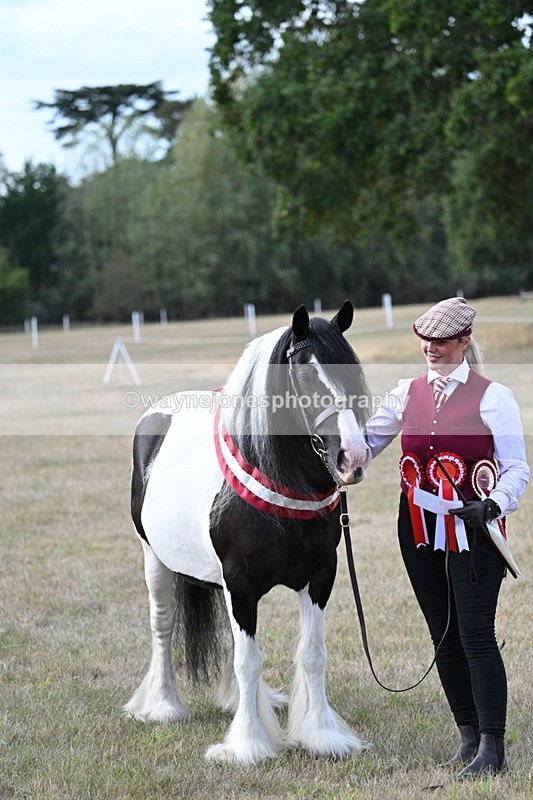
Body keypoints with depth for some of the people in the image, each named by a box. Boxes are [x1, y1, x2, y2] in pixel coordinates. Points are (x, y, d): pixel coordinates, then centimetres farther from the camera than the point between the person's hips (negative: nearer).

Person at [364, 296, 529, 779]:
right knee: (444, 636, 10)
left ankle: (492, 747, -4)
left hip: (472, 531, -5)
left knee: (476, 635, -10)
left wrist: (494, 505, -25)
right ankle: (469, 736, 20)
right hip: (419, 531, 5)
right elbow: (365, 442, 16)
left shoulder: (492, 397, -5)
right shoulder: (408, 394, 9)